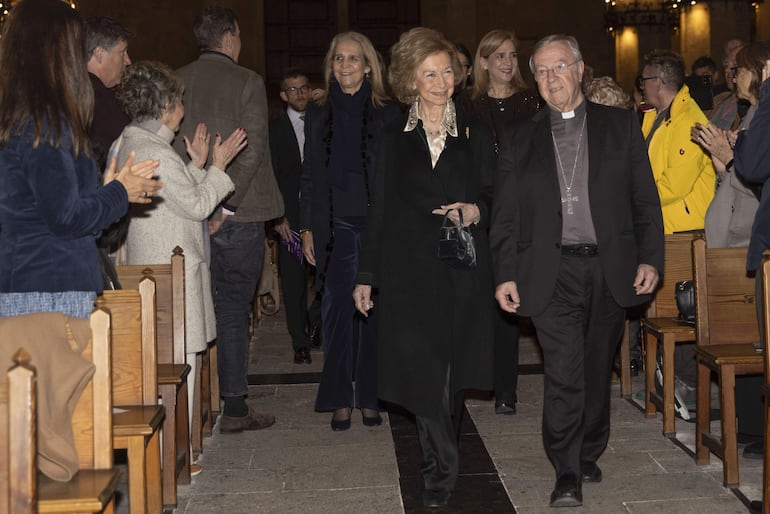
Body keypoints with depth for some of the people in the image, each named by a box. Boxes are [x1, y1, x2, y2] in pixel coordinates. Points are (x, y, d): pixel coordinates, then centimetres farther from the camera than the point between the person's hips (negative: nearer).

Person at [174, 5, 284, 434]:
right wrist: (227, 204, -12)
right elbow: (251, 149, -14)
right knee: (235, 312, 2)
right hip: (239, 215, -4)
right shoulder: (247, 82, -6)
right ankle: (235, 408, 8)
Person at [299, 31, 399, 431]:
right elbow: (309, 175, 10)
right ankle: (339, 400, 10)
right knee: (336, 312, 1)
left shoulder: (387, 115, 3)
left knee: (373, 312, 3)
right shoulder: (317, 114, 9)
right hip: (334, 228, 1)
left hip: (377, 226, -1)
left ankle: (369, 397, 14)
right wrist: (306, 228, 4)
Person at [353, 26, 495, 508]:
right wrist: (367, 276, 7)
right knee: (422, 369, -4)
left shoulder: (475, 133, 6)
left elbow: (494, 198, 10)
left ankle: (438, 465, 25)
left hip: (462, 269, 0)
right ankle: (444, 467, 8)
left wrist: (475, 211, -14)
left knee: (451, 368, 5)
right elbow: (381, 209, 9)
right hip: (408, 270, 0)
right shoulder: (394, 137, 7)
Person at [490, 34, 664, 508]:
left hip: (611, 269, 1)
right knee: (564, 373, -10)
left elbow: (646, 199, 6)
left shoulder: (621, 126, 9)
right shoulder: (521, 142, 10)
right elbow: (506, 216, 8)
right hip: (553, 273, -1)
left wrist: (650, 258, -2)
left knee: (597, 371, 10)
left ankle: (589, 456, 28)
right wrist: (506, 274, 0)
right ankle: (567, 474, -1)